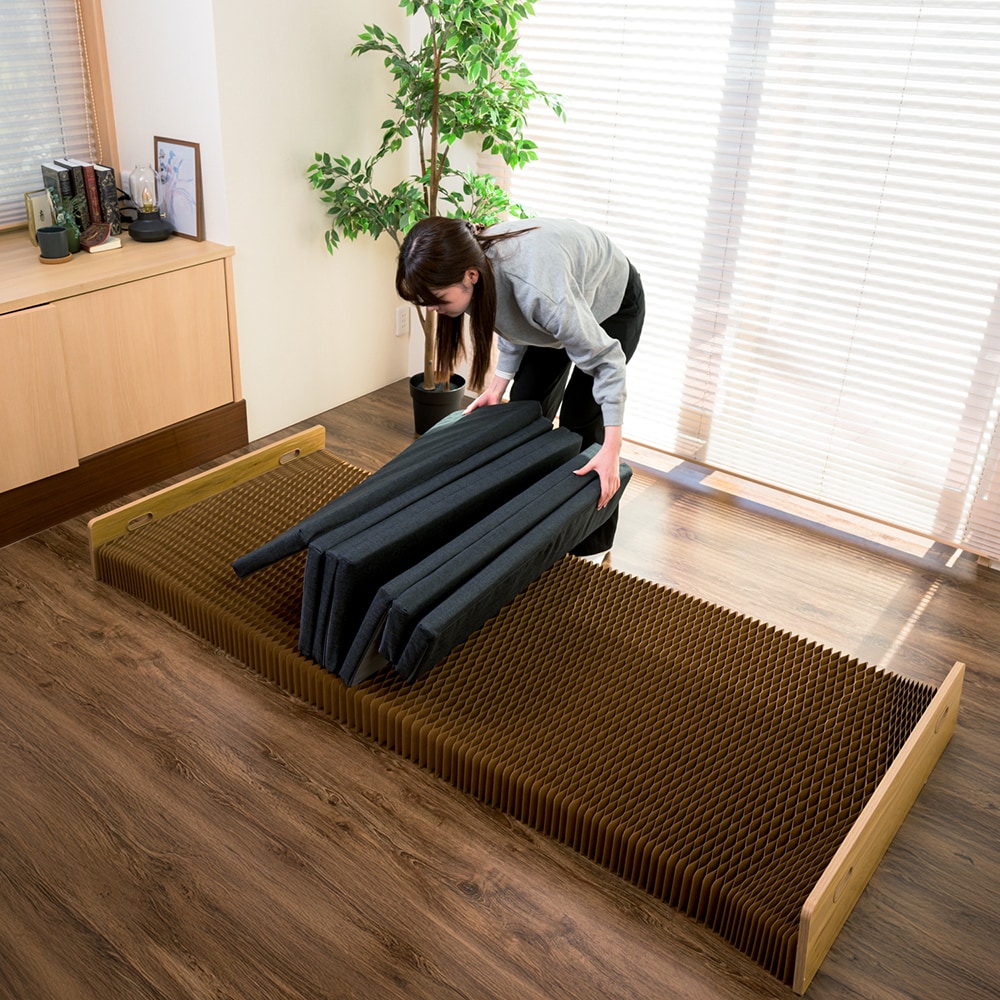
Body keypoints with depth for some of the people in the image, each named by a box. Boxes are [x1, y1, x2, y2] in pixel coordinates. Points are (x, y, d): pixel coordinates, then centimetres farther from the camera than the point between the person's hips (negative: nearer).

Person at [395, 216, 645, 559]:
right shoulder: (476, 258, -24)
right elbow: (511, 324, -2)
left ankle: (593, 544, 9)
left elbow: (605, 359, -37)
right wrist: (499, 385, -10)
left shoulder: (537, 289, -47)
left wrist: (611, 451, -38)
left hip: (613, 304, -7)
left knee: (580, 420, -9)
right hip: (560, 310, 7)